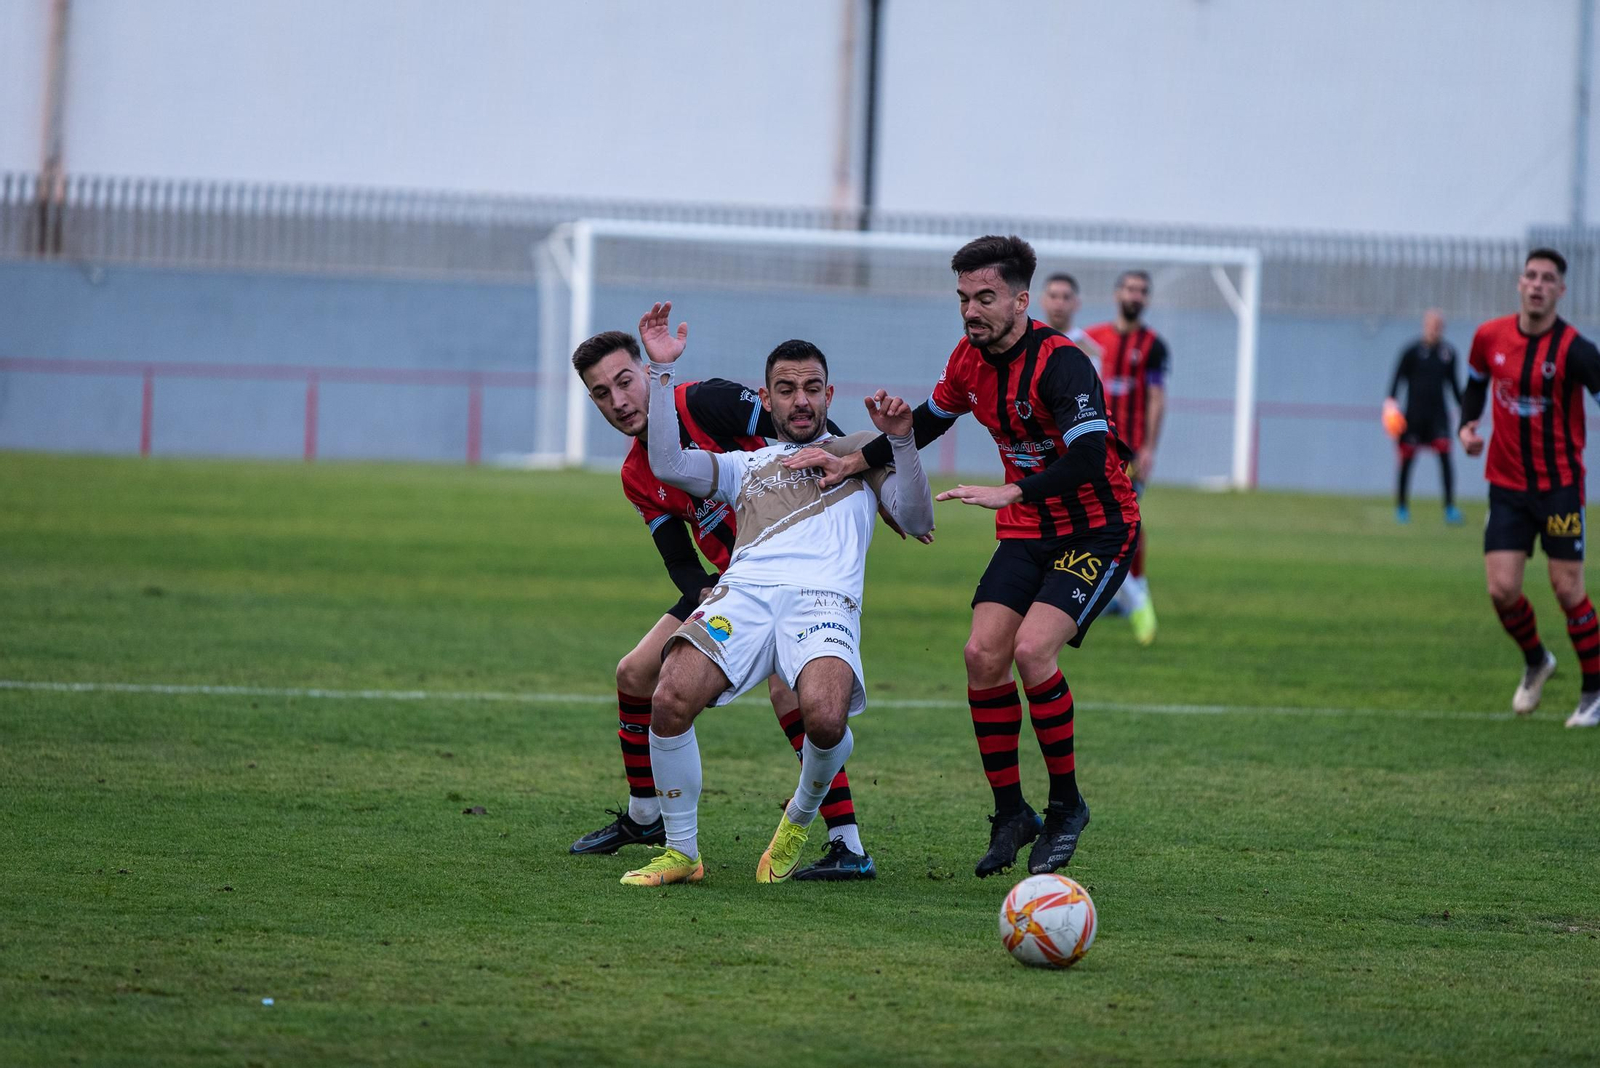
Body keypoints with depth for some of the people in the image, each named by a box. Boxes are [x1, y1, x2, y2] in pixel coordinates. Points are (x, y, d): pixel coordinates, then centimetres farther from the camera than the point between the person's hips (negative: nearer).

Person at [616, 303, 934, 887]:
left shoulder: (859, 451, 28)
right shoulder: (746, 465, 31)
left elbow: (917, 521, 15)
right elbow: (668, 465, 14)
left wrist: (901, 442, 1)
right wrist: (662, 372, 10)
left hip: (825, 599, -2)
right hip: (744, 592, 2)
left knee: (825, 717, -33)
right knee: (670, 701, -27)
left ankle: (801, 818, 3)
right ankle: (681, 853, -8)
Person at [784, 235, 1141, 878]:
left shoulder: (1060, 363, -23)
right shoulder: (970, 361, 1)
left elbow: (1089, 460, -35)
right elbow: (927, 422, 20)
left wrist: (1011, 493, -45)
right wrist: (853, 463, 13)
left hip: (1097, 529, -7)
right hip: (1026, 533, 7)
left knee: (1032, 649, -23)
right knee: (983, 653, -9)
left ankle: (1066, 806, -6)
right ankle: (1010, 813, 4)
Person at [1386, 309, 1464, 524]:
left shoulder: (1448, 352, 7)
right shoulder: (1412, 351, -4)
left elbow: (1453, 383, 18)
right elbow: (1398, 376, -2)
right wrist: (1391, 400, -16)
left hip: (1438, 413, 2)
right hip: (1414, 412, -2)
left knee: (1445, 454, -12)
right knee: (1407, 458, 1)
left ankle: (1450, 506, -12)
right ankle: (1401, 506, 15)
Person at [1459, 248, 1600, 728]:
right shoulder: (1490, 337, 0)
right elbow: (1475, 383, 18)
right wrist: (1467, 425, -1)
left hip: (1559, 485, -3)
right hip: (1507, 486, 3)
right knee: (1502, 590, -4)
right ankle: (1536, 662, 26)